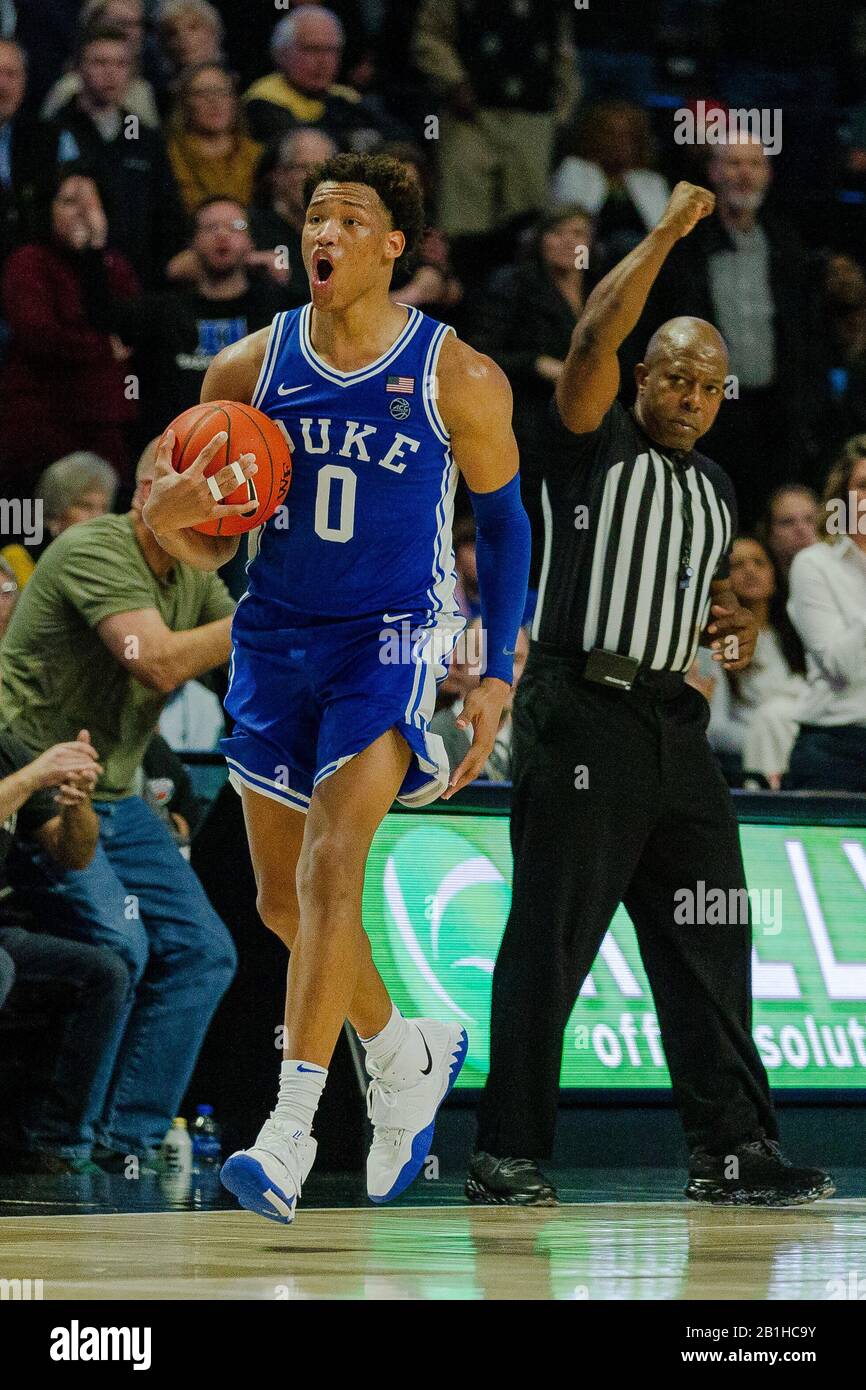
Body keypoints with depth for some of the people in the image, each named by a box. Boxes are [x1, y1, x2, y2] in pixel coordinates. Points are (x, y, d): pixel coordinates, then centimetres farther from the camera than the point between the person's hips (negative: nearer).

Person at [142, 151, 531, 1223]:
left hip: (392, 640, -4)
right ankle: (408, 1056, 36)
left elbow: (502, 520, 5)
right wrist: (172, 515, -19)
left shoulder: (458, 379, -7)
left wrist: (499, 674, -1)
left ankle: (291, 1129, -25)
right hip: (276, 639, 5)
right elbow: (195, 541, 7)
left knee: (330, 865, -22)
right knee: (285, 902, 10)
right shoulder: (251, 368, 0)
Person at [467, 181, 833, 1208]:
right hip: (582, 715, -7)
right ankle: (508, 1154, -3)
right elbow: (595, 339, -19)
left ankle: (731, 1150, 8)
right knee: (550, 939, -7)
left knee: (708, 940, 4)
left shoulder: (715, 487, 20)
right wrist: (666, 234, -15)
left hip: (673, 723, 7)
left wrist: (731, 634, 11)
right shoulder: (595, 446, -1)